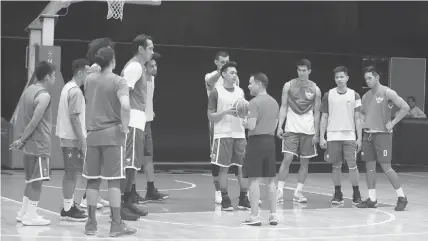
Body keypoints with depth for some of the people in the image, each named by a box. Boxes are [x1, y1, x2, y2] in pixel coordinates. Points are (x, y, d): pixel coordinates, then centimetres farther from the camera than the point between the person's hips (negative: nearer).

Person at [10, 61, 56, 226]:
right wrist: (22, 140, -13)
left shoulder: (28, 90, 11)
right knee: (37, 180, -2)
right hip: (39, 145, -9)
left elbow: (20, 117, 14)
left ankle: (24, 213, 21)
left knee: (31, 180, 16)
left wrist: (21, 139, 15)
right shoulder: (44, 96, -16)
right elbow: (35, 122, -20)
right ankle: (30, 216, 0)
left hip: (29, 144, 9)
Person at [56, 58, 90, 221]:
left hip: (67, 137, 10)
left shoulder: (68, 87, 14)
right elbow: (74, 118, -20)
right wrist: (82, 142, -19)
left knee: (71, 173, 14)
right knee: (72, 173, -4)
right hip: (73, 139, -10)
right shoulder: (75, 91, -16)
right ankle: (68, 210, 0)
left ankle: (69, 206, 20)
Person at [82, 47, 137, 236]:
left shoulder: (90, 79, 7)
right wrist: (124, 126, -13)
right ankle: (116, 224, 2)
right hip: (112, 135, -4)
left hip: (93, 134, 5)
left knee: (93, 180, 10)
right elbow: (125, 106, -25)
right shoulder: (118, 81, -10)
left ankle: (91, 223, 14)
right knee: (114, 180, 0)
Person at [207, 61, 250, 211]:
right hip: (223, 135, -4)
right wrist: (226, 112, -18)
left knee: (243, 167, 2)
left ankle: (244, 199, 9)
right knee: (223, 168, -1)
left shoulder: (240, 92, 12)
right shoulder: (216, 92, -2)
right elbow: (210, 116, -4)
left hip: (239, 134, 4)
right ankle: (225, 200, 6)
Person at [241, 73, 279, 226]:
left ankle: (254, 217, -4)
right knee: (270, 180, 11)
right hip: (270, 141, 7)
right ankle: (273, 215, 12)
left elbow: (251, 125, -19)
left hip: (257, 141, -7)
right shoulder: (274, 102, 13)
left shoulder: (255, 102, -12)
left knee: (254, 179, -4)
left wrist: (243, 123, 0)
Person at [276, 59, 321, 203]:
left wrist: (316, 133, 1)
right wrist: (280, 126, -9)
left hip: (308, 130, 2)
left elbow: (317, 113, 6)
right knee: (287, 159, -9)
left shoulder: (315, 90, 4)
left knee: (305, 162, 5)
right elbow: (283, 107, 1)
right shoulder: (289, 86, 1)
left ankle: (298, 192, 12)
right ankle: (280, 191, -7)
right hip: (291, 129, -2)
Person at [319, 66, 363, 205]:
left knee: (352, 166, -4)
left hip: (349, 136, -1)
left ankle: (356, 194, 6)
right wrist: (321, 137, 0)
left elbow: (357, 118, 4)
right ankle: (338, 195, 15)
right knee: (336, 166, 5)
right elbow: (324, 117, 6)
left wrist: (359, 138, -2)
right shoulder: (328, 95, 4)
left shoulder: (354, 95, 3)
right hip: (333, 136, 1)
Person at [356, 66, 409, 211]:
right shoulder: (366, 96, 12)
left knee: (386, 167, -9)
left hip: (382, 134, -6)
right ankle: (372, 199, 10)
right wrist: (363, 122, 8)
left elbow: (405, 108, -12)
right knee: (370, 166, 5)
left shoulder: (387, 93, -8)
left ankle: (402, 197, 0)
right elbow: (362, 112, 28)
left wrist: (392, 123, -13)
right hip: (368, 134, 6)